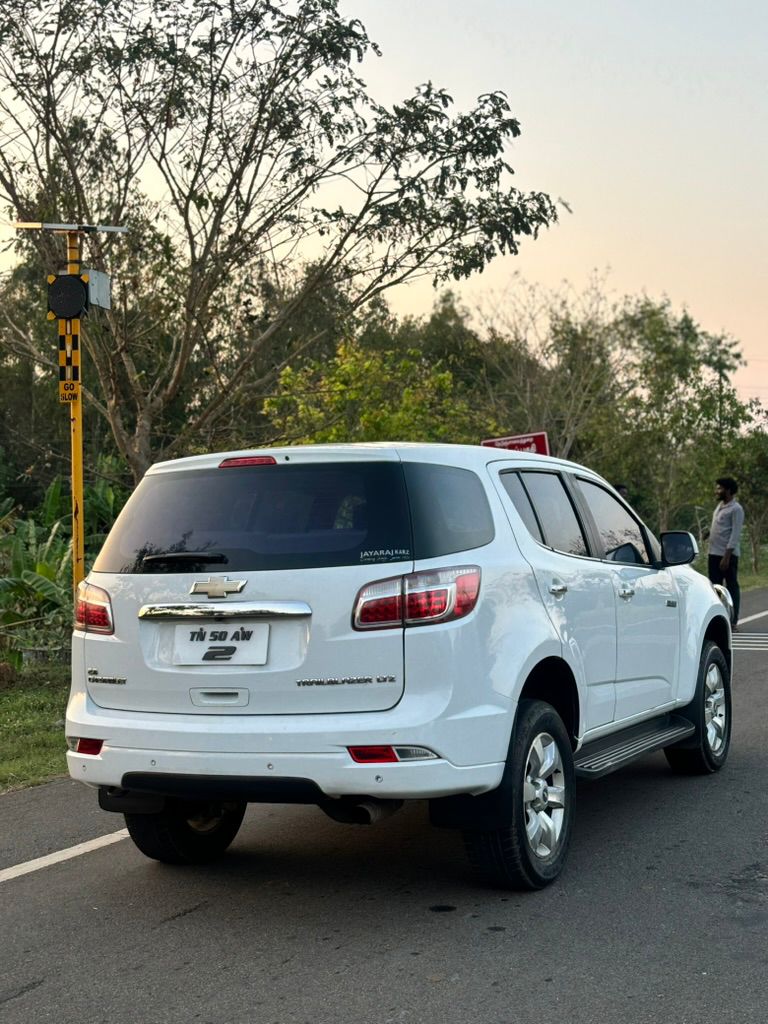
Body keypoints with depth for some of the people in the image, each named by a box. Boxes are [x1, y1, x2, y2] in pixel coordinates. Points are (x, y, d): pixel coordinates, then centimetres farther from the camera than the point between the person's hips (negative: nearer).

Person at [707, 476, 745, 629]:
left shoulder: (736, 509, -12)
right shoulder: (720, 505, 13)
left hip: (728, 555, -8)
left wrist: (727, 557, -21)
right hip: (714, 553, 8)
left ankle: (733, 620, 2)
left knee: (732, 586, -1)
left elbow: (735, 535, -17)